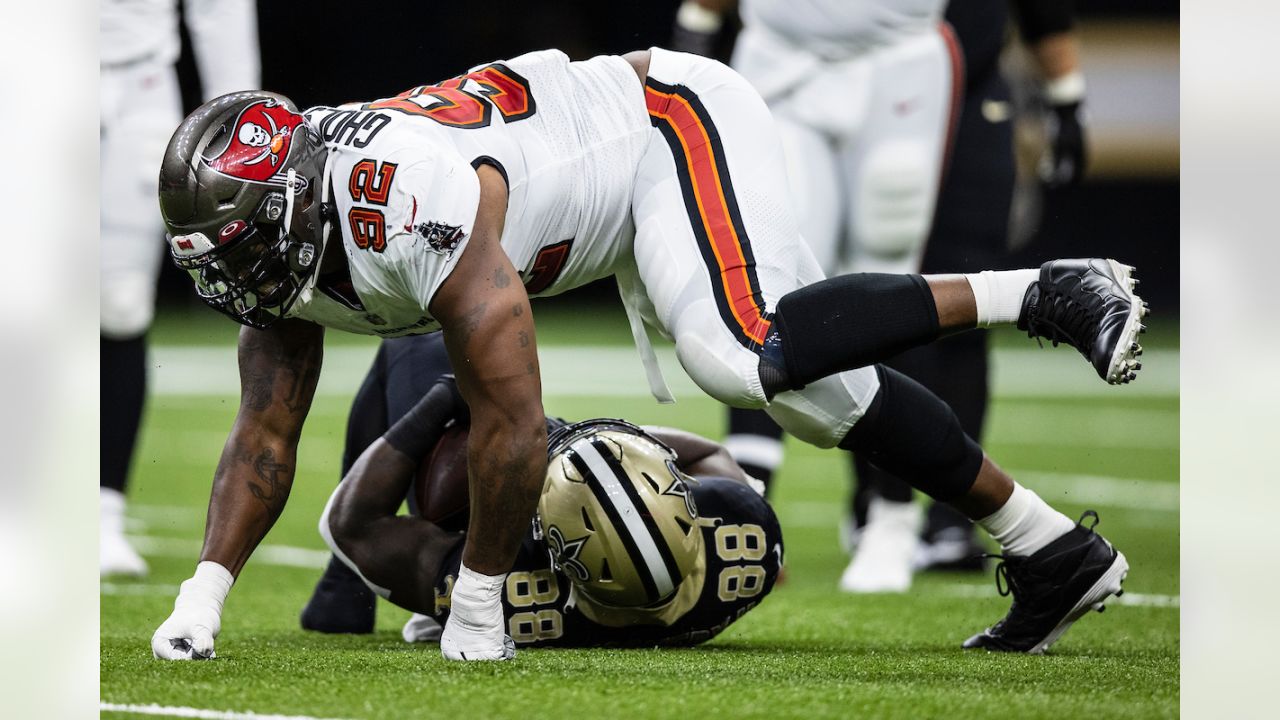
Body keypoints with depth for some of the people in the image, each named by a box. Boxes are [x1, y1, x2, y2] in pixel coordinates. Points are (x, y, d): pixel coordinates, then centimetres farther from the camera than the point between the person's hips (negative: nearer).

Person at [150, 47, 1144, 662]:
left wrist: (475, 606, -22)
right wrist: (202, 598, -12)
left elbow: (512, 422, -32)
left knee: (740, 352, -33)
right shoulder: (281, 245, -7)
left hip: (673, 120, -9)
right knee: (821, 389, 8)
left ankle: (1038, 295, -21)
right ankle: (1055, 554, 16)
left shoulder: (410, 203, -34)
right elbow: (265, 438, 0)